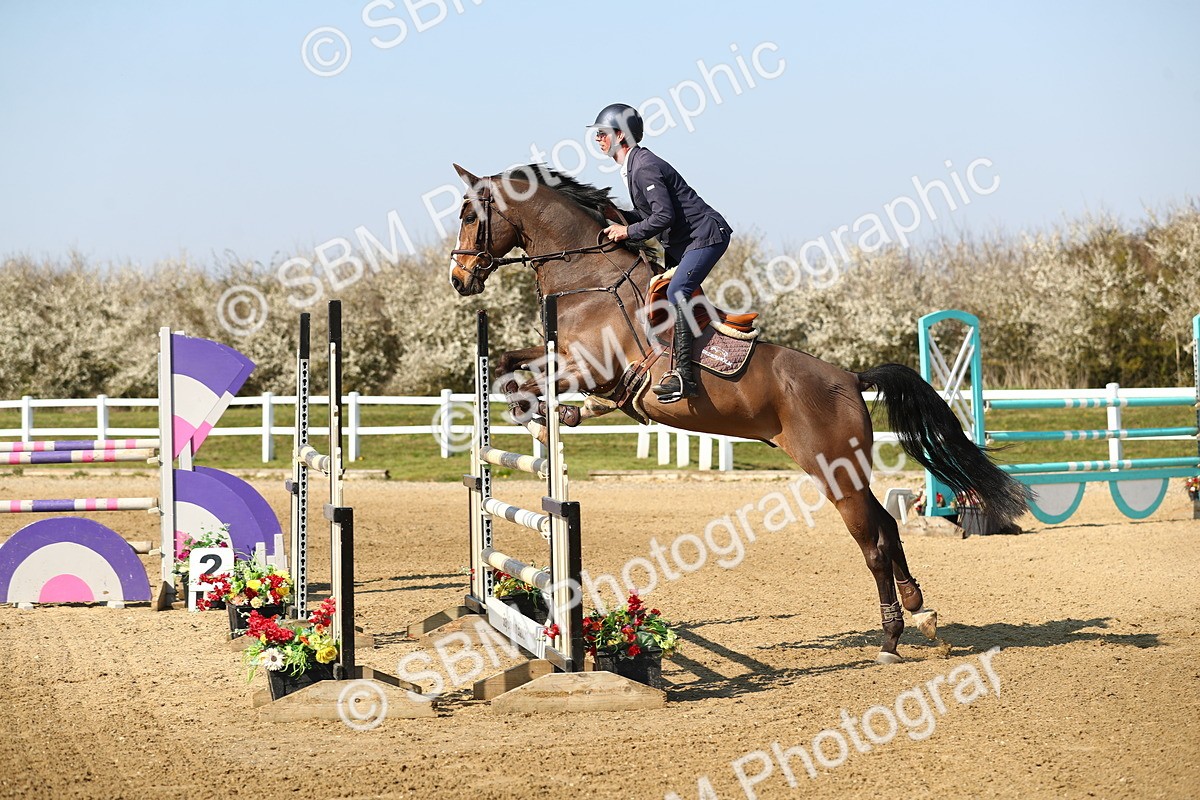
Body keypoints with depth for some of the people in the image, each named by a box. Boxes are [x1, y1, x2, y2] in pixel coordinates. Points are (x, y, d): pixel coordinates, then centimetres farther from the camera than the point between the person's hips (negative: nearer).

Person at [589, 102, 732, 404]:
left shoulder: (644, 167, -20)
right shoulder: (632, 167, 12)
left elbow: (664, 215, -26)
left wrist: (629, 232, -18)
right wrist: (619, 222, 10)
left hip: (705, 236, -11)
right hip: (681, 243, 11)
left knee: (676, 292, -24)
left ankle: (684, 375, -31)